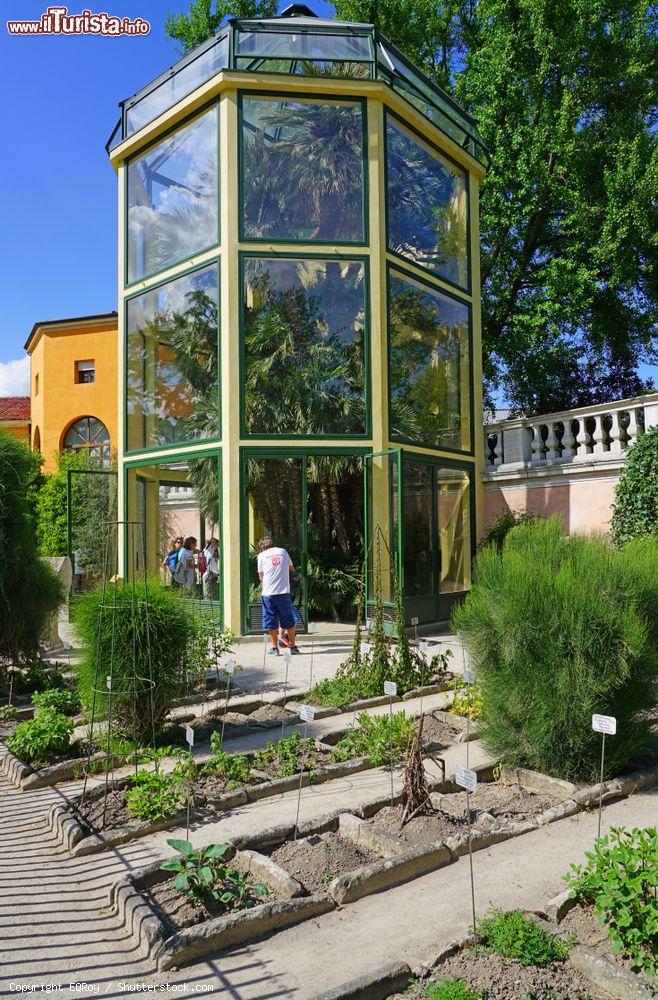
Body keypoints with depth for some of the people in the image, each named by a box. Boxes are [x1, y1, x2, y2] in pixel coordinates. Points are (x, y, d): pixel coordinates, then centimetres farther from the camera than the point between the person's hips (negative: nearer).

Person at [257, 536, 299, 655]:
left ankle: (275, 648, 11)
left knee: (271, 621, 8)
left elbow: (261, 577, 9)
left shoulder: (262, 555, 5)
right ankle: (293, 646, 18)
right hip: (284, 592, 1)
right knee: (289, 621, 12)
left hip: (268, 593, -1)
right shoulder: (283, 551, 10)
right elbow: (292, 569, 21)